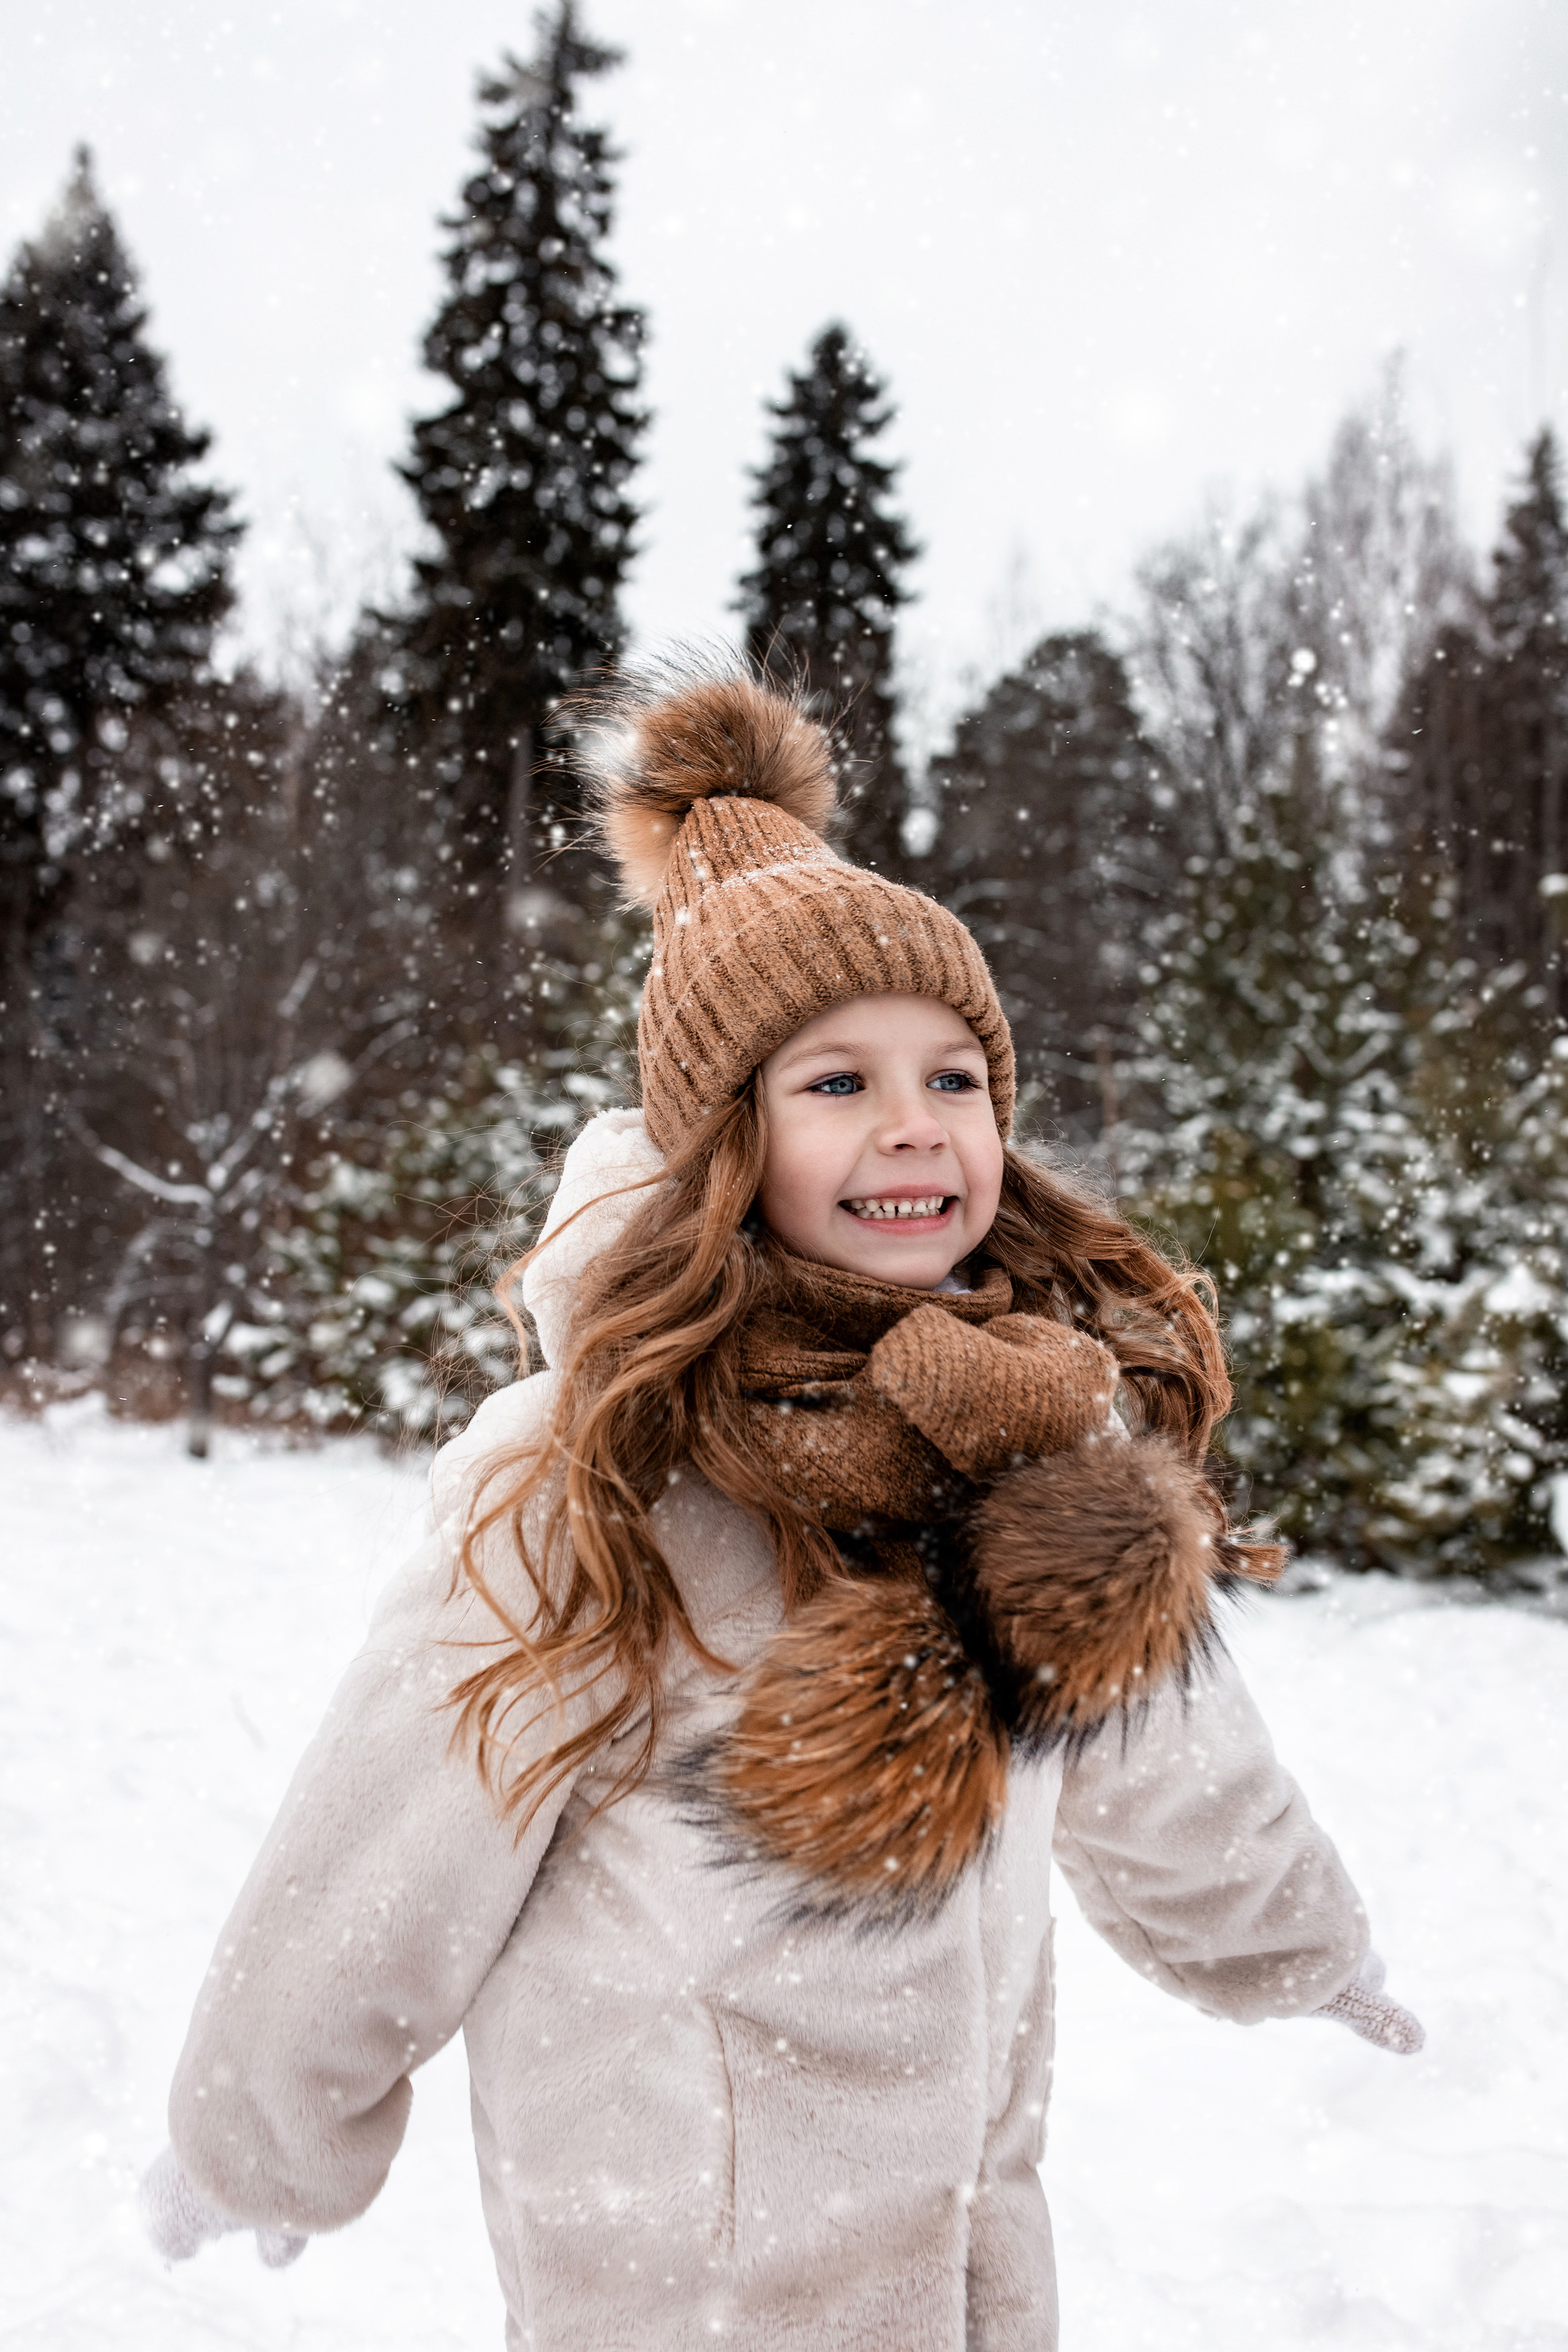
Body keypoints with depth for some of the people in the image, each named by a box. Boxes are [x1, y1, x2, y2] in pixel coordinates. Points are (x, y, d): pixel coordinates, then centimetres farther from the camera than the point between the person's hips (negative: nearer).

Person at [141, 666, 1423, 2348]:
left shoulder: (1059, 1404, -9)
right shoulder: (598, 1468, -24)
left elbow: (1156, 1726, 8)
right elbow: (389, 1847, -14)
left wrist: (1294, 1943, 22)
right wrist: (250, 2137, -1)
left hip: (970, 2185, 5)